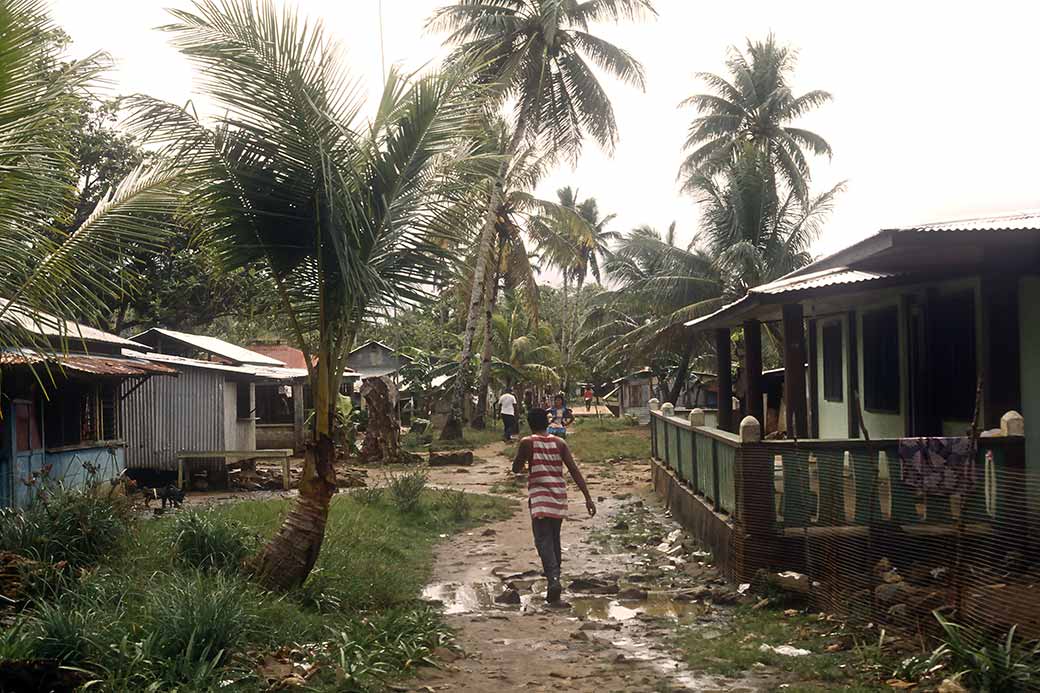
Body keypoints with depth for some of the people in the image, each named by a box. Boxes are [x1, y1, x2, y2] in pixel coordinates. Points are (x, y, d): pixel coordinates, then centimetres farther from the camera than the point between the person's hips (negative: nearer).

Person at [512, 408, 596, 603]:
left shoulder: (527, 443, -5)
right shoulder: (560, 443, 4)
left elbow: (516, 469, 4)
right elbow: (574, 470, -2)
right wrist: (588, 497, -3)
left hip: (539, 497, -4)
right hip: (559, 496, 4)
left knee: (543, 540, -8)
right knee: (555, 538, 20)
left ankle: (553, 579, -26)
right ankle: (554, 572, 31)